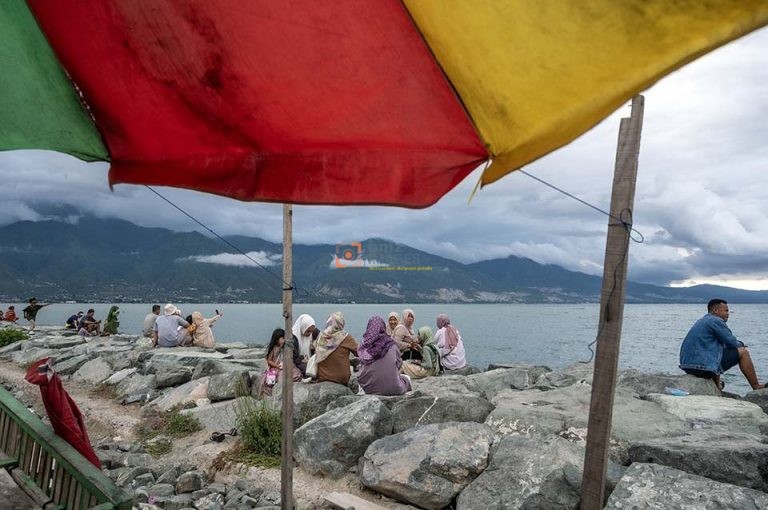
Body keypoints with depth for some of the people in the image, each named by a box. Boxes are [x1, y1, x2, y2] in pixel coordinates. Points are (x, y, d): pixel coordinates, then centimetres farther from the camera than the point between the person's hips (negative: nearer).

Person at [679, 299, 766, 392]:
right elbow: (732, 343, -5)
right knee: (743, 352, 3)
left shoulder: (701, 321, 20)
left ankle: (717, 387, 40)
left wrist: (738, 344, 20)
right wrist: (741, 344, 17)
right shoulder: (716, 321, -8)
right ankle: (757, 388, 12)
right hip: (703, 367, -9)